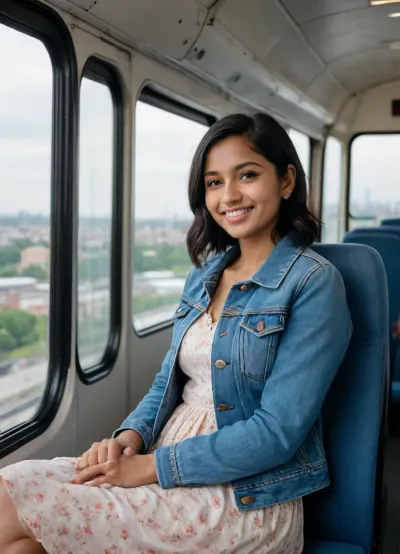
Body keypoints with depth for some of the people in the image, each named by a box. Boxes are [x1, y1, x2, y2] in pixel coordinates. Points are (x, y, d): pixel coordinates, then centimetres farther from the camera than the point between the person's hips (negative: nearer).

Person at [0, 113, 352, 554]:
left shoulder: (314, 282, -11)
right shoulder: (205, 273, 11)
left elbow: (277, 431, -17)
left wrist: (152, 466, -16)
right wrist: (131, 437, -5)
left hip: (245, 497, -6)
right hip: (170, 459, 7)